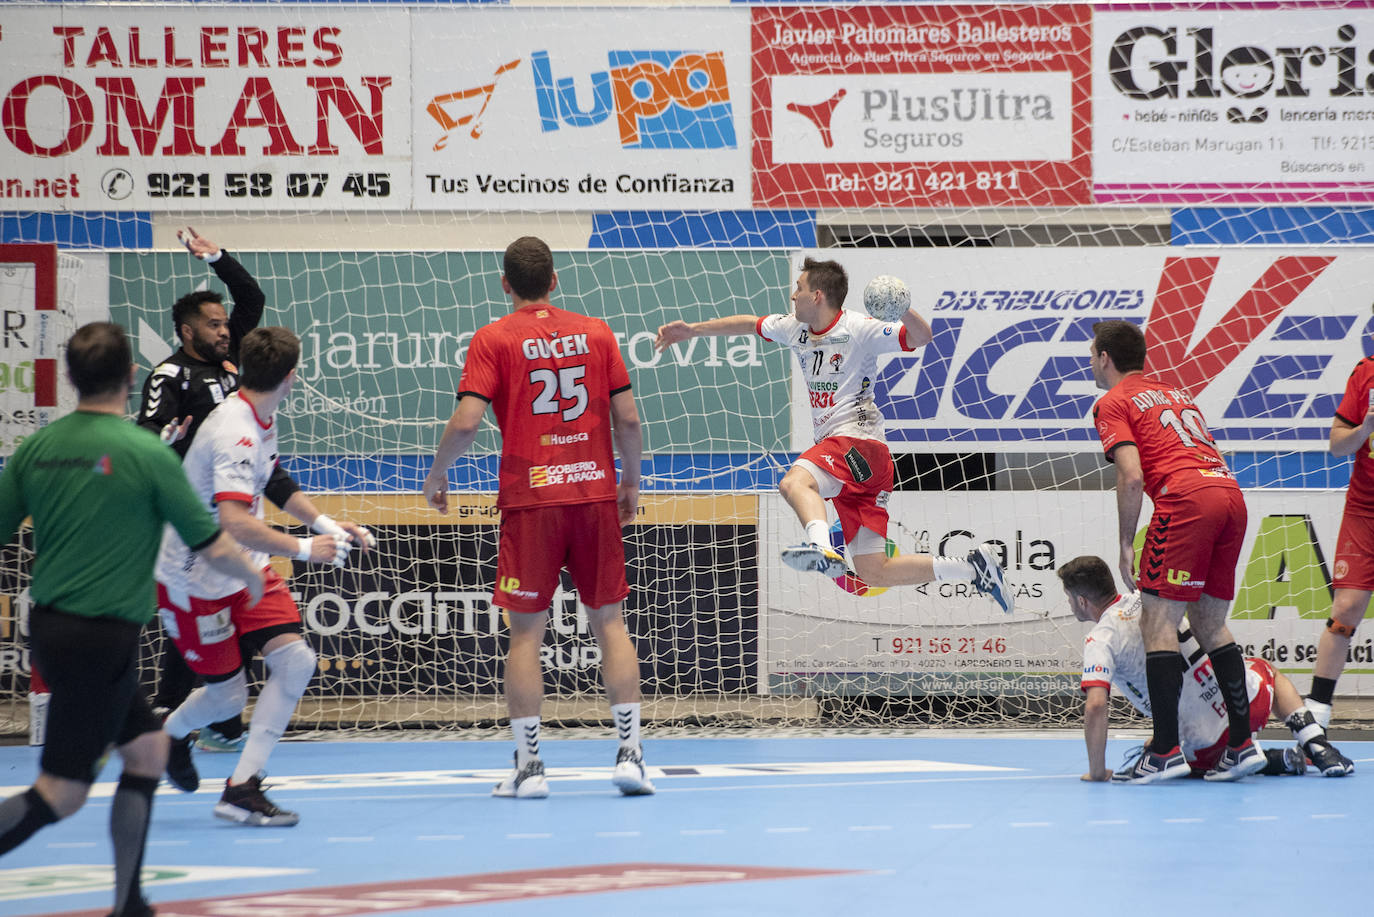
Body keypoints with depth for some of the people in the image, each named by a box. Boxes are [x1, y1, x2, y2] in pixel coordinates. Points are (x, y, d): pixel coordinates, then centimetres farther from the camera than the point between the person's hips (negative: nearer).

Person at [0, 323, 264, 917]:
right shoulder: (147, 454, -13)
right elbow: (212, 547, -5)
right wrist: (252, 578, 16)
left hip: (48, 625, 7)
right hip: (102, 639, -7)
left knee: (147, 747, 19)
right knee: (62, 793, -2)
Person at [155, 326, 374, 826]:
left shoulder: (262, 420, 3)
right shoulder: (234, 433, -28)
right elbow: (235, 521, -38)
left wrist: (324, 522, 11)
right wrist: (304, 548, -28)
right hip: (195, 579, -8)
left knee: (296, 659, -9)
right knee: (228, 695, 1)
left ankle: (242, 787, -4)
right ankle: (171, 733, 37)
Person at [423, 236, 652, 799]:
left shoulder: (493, 339, -2)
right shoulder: (595, 332, 6)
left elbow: (466, 422, -10)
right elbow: (627, 418, 3)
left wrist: (436, 477, 6)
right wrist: (631, 482, 17)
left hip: (530, 498, -2)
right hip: (595, 491, 2)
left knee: (526, 631, 2)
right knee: (609, 621, 8)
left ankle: (528, 765, 1)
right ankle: (629, 752, 2)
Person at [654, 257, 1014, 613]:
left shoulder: (859, 329, -8)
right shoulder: (795, 329, 15)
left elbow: (921, 337, -15)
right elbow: (750, 323, 31)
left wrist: (903, 311, -34)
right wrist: (694, 329, 30)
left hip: (859, 441, -8)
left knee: (794, 482, -38)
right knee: (874, 574, 2)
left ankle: (821, 549, -63)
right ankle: (975, 567, 8)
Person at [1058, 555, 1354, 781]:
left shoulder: (1100, 639, -12)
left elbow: (1095, 705, -26)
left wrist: (1097, 771, -16)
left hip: (1206, 739, -5)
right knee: (1271, 673, 40)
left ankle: (1278, 759, 6)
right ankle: (1318, 745, 16)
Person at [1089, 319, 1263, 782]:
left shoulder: (1113, 403, 7)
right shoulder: (1174, 393, 30)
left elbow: (1132, 477, -7)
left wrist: (1125, 545, 0)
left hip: (1186, 499, -7)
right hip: (1230, 493, 7)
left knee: (1158, 622, -4)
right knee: (1209, 623, 14)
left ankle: (1165, 751, -11)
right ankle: (1242, 744, 9)